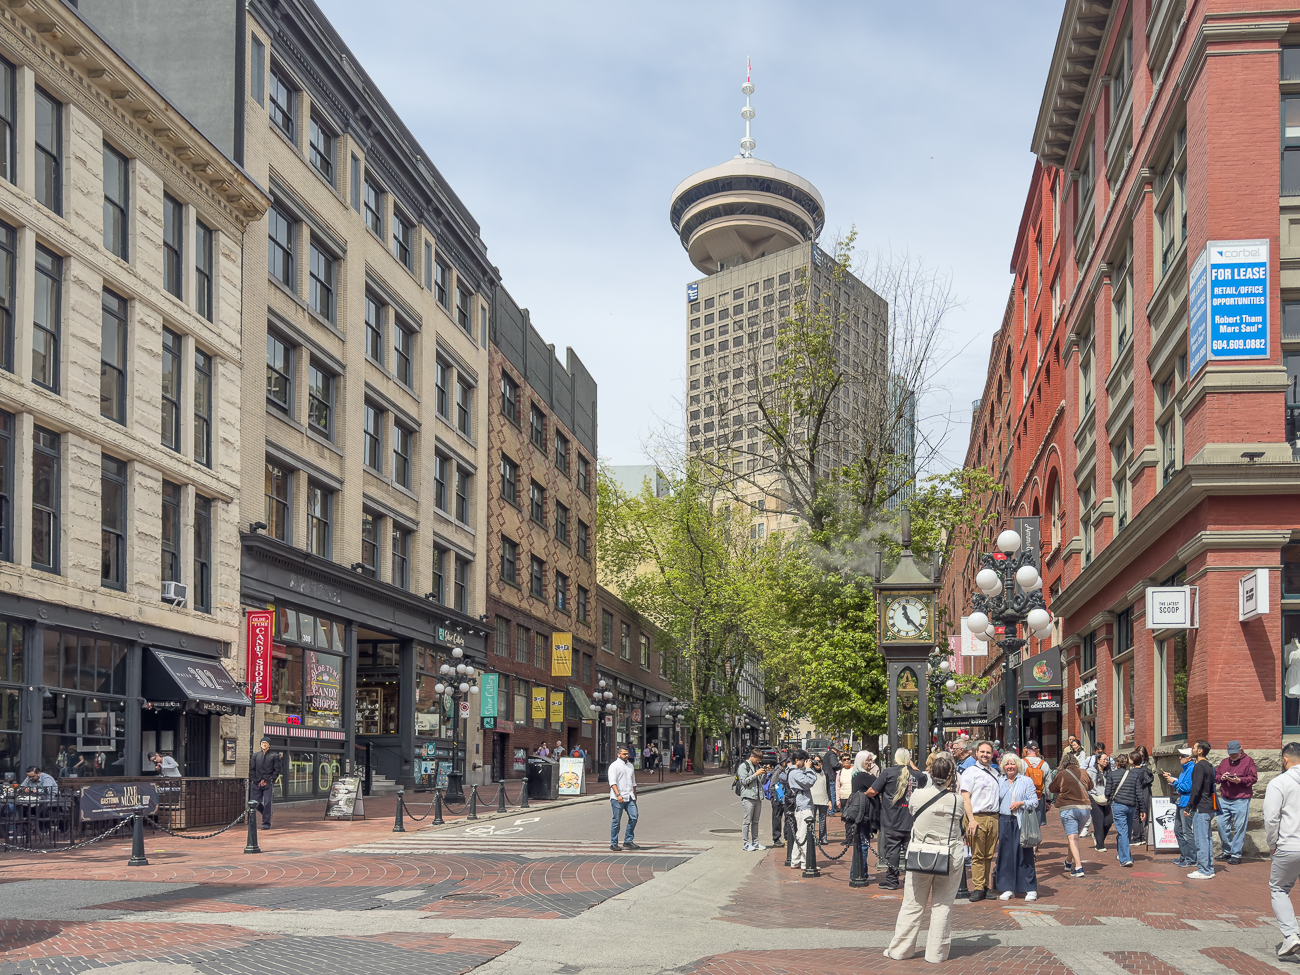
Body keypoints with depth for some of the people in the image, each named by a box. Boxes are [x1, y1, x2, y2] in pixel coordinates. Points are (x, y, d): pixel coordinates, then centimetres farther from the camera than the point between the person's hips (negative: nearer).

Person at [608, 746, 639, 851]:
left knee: (633, 817, -4)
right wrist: (618, 794, -23)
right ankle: (613, 844, 6)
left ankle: (628, 842, 6)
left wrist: (635, 796, 25)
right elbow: (612, 782, -12)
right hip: (617, 798, -6)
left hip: (629, 797, 6)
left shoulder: (630, 765, 20)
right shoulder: (614, 765, -2)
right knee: (616, 821, -2)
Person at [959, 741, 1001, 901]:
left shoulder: (994, 773, 19)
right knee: (977, 856, -5)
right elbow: (965, 797, -5)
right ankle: (978, 888, -2)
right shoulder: (970, 772, 1)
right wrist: (971, 820, -14)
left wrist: (999, 818, 13)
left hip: (993, 817, 5)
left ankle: (987, 887, 10)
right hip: (977, 817, -5)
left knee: (990, 855, 5)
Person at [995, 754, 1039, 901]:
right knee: (1005, 854, 2)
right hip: (1004, 821, 4)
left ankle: (1030, 889, 0)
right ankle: (1008, 888, 9)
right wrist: (996, 822, 10)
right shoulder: (1000, 782, 15)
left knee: (1024, 854, -5)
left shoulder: (1026, 781, 4)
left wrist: (1021, 803, -18)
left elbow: (1034, 801, -1)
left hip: (1021, 821, -4)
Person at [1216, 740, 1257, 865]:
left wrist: (1240, 780, -20)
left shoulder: (1248, 761, 1)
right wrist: (1221, 777, -6)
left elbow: (1254, 778, -6)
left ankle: (1236, 854, 3)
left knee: (1239, 827, -3)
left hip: (1241, 800, -5)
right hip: (1224, 799, 6)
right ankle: (1227, 851, 18)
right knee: (1222, 824, 5)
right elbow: (1215, 776, 16)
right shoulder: (1224, 762, 16)